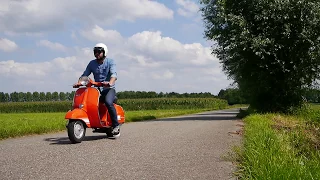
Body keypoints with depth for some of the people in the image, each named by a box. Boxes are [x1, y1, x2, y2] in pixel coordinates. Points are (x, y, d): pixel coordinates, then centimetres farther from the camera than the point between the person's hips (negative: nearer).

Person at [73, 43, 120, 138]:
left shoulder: (110, 62, 0)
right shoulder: (92, 63, 11)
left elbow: (114, 74, -16)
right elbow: (85, 74, 6)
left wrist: (110, 83, -37)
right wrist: (79, 82, -16)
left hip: (109, 89, -4)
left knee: (108, 102, -34)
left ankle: (116, 125, -22)